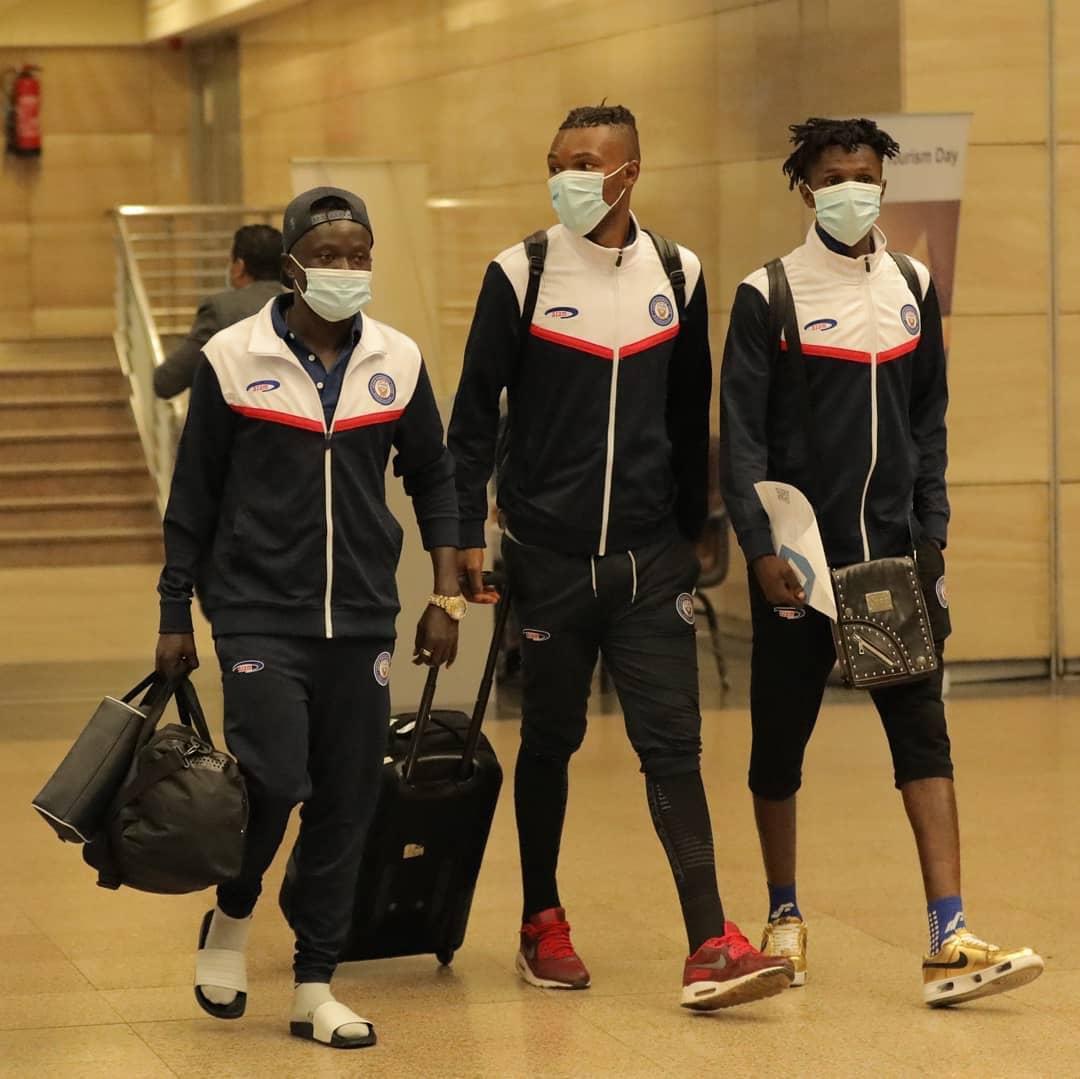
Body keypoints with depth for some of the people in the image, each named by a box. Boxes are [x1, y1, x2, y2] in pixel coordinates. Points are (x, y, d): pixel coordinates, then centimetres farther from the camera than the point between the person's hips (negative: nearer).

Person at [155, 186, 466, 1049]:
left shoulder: (397, 361, 3)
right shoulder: (233, 360, -4)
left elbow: (431, 476, 14)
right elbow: (194, 496, 2)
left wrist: (446, 596, 6)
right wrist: (176, 616, 2)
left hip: (362, 617, 3)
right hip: (258, 612, -3)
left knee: (347, 801, 3)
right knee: (274, 777, -15)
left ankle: (315, 990, 14)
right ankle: (232, 915, 15)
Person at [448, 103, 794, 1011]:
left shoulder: (677, 275, 5)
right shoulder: (521, 275, -3)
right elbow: (475, 413, 0)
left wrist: (693, 529, 16)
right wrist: (466, 536, -5)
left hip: (650, 559, 1)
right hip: (549, 557, -1)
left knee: (673, 742, -6)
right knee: (549, 740, 9)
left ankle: (711, 947, -11)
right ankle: (542, 921, 26)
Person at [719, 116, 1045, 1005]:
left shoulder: (913, 289, 8)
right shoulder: (768, 297, -4)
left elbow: (929, 423, 12)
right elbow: (742, 434, -5)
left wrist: (932, 532, 6)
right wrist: (759, 546, -12)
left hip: (895, 554, 2)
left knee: (923, 733, -7)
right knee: (781, 739, 6)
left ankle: (948, 943, -13)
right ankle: (785, 915, 26)